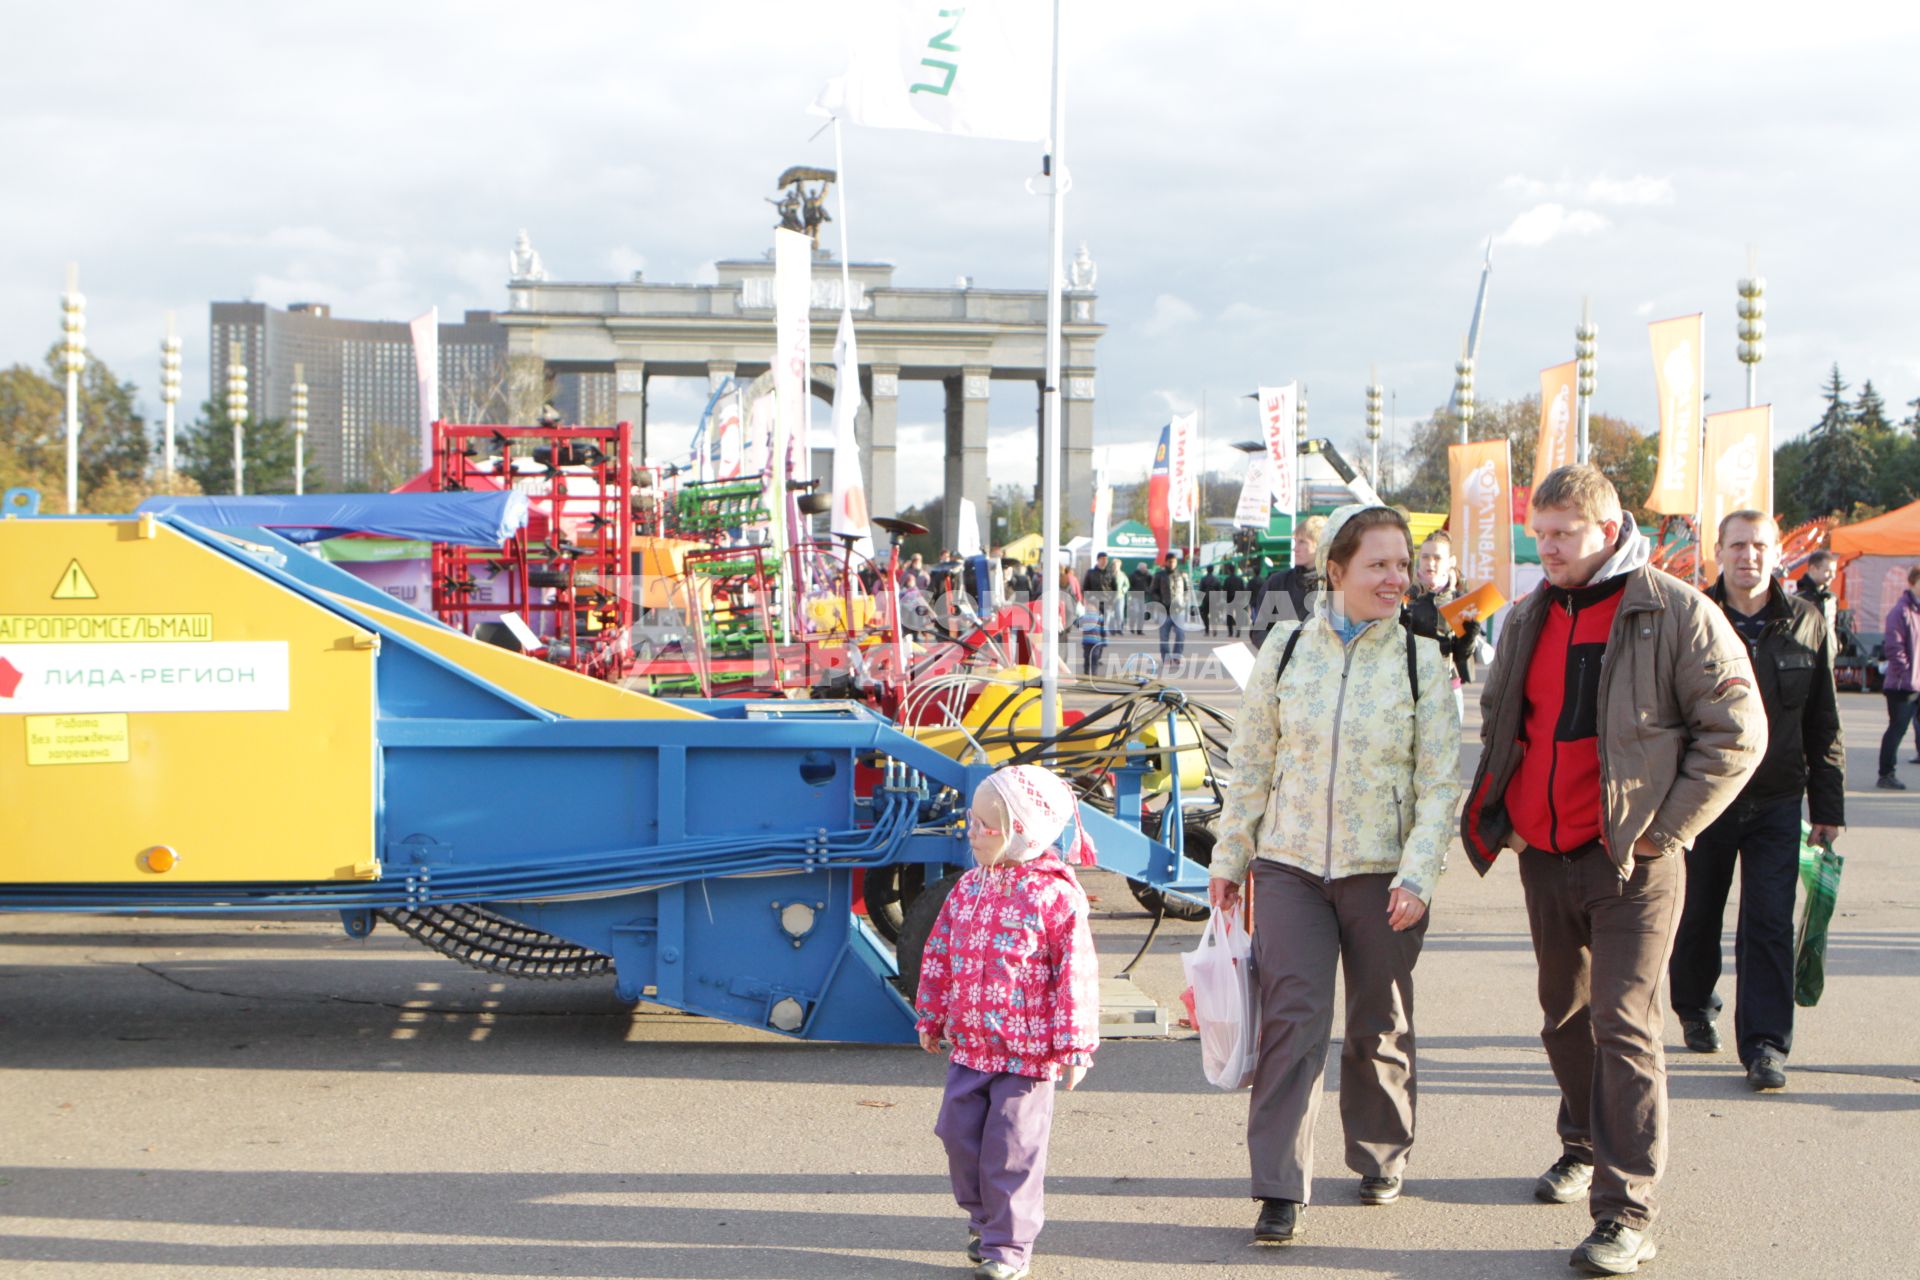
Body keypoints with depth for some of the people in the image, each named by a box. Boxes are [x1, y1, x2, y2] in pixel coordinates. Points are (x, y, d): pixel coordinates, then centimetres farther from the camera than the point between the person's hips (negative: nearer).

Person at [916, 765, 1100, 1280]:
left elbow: (1076, 974, -13)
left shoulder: (1054, 895, -13)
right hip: (968, 1044, 7)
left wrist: (1074, 1046, -13)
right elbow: (939, 956, 16)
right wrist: (932, 1018, 18)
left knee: (1011, 1147, -2)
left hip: (1027, 1052, -6)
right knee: (960, 1135, 11)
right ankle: (984, 1221, 32)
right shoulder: (969, 887, 7)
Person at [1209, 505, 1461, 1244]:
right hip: (1290, 865, 0)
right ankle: (1280, 1192, -4)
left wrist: (1417, 876, -13)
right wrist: (1228, 859, 8)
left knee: (1380, 1030, 12)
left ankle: (1381, 1161, 33)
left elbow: (1441, 782, -3)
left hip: (1381, 872, 0)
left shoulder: (1420, 661, -1)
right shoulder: (1286, 649, 2)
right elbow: (1252, 764, 8)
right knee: (1291, 1022, -8)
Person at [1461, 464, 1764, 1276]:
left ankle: (1626, 1214, -8)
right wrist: (1497, 815, 10)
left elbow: (1736, 732, -9)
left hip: (1631, 862, -6)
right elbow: (1497, 724, 23)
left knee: (1623, 1025, -10)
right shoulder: (1528, 620, 11)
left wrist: (1665, 828, -12)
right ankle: (1584, 1148, 39)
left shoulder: (1676, 614, -9)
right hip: (1543, 858, 6)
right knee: (1566, 1017, 18)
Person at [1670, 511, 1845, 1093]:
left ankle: (1765, 1044, 0)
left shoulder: (1806, 624, 3)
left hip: (1776, 803, 1)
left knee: (1769, 925, -3)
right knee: (1696, 917, 12)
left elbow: (1823, 724, 8)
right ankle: (1695, 1009, 35)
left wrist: (1828, 805, 6)